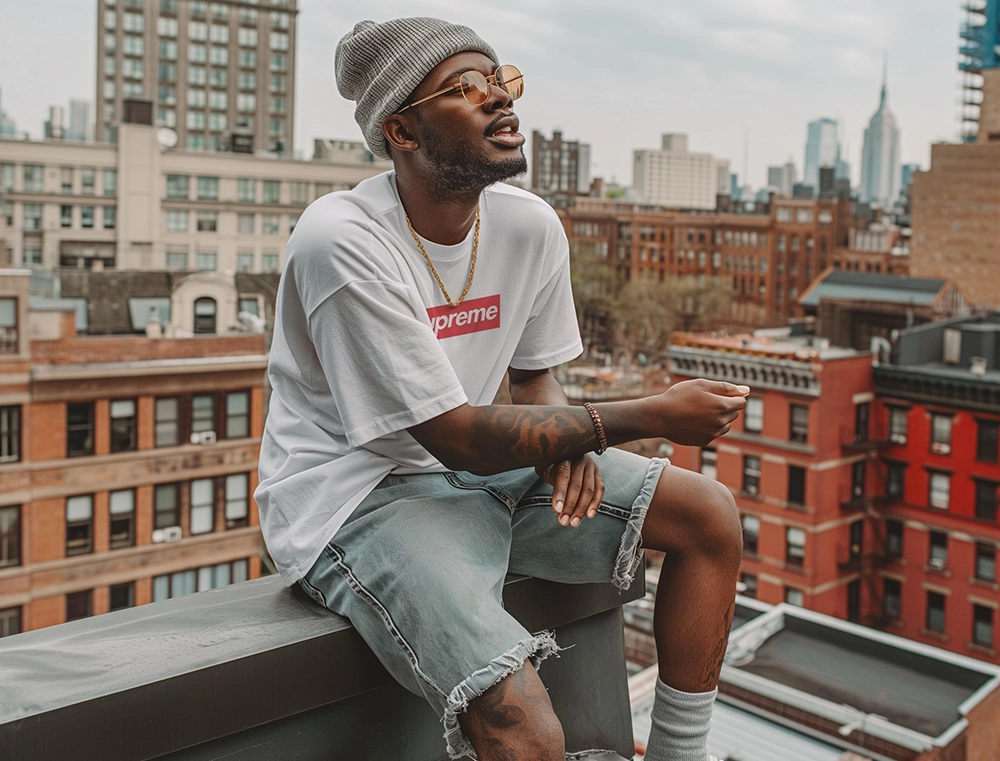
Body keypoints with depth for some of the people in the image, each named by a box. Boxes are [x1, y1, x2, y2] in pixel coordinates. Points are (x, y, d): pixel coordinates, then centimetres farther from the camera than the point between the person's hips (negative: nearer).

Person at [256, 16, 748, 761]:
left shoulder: (531, 224, -2)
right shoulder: (341, 239, -23)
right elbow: (457, 437, -22)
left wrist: (568, 441, -11)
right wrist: (647, 416, -19)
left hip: (486, 469, 7)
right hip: (359, 495, -7)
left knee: (710, 514, -2)